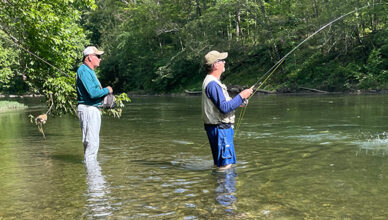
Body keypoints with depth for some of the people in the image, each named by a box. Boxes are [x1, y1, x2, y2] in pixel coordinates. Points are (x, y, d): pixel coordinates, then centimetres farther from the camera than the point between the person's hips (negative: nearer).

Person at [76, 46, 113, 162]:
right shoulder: (83, 71, -15)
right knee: (92, 142, -9)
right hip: (87, 109, -11)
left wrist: (105, 94, 10)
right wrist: (107, 90, -9)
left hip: (94, 110, 11)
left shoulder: (90, 71, 19)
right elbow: (92, 93, -24)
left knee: (94, 141, 16)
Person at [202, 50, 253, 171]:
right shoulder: (212, 84, -19)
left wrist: (238, 101, 12)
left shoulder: (212, 81, 16)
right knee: (225, 165, -6)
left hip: (222, 127, 11)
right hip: (219, 128, -11)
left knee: (220, 162, 19)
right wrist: (241, 96, -17)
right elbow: (224, 108, -26)